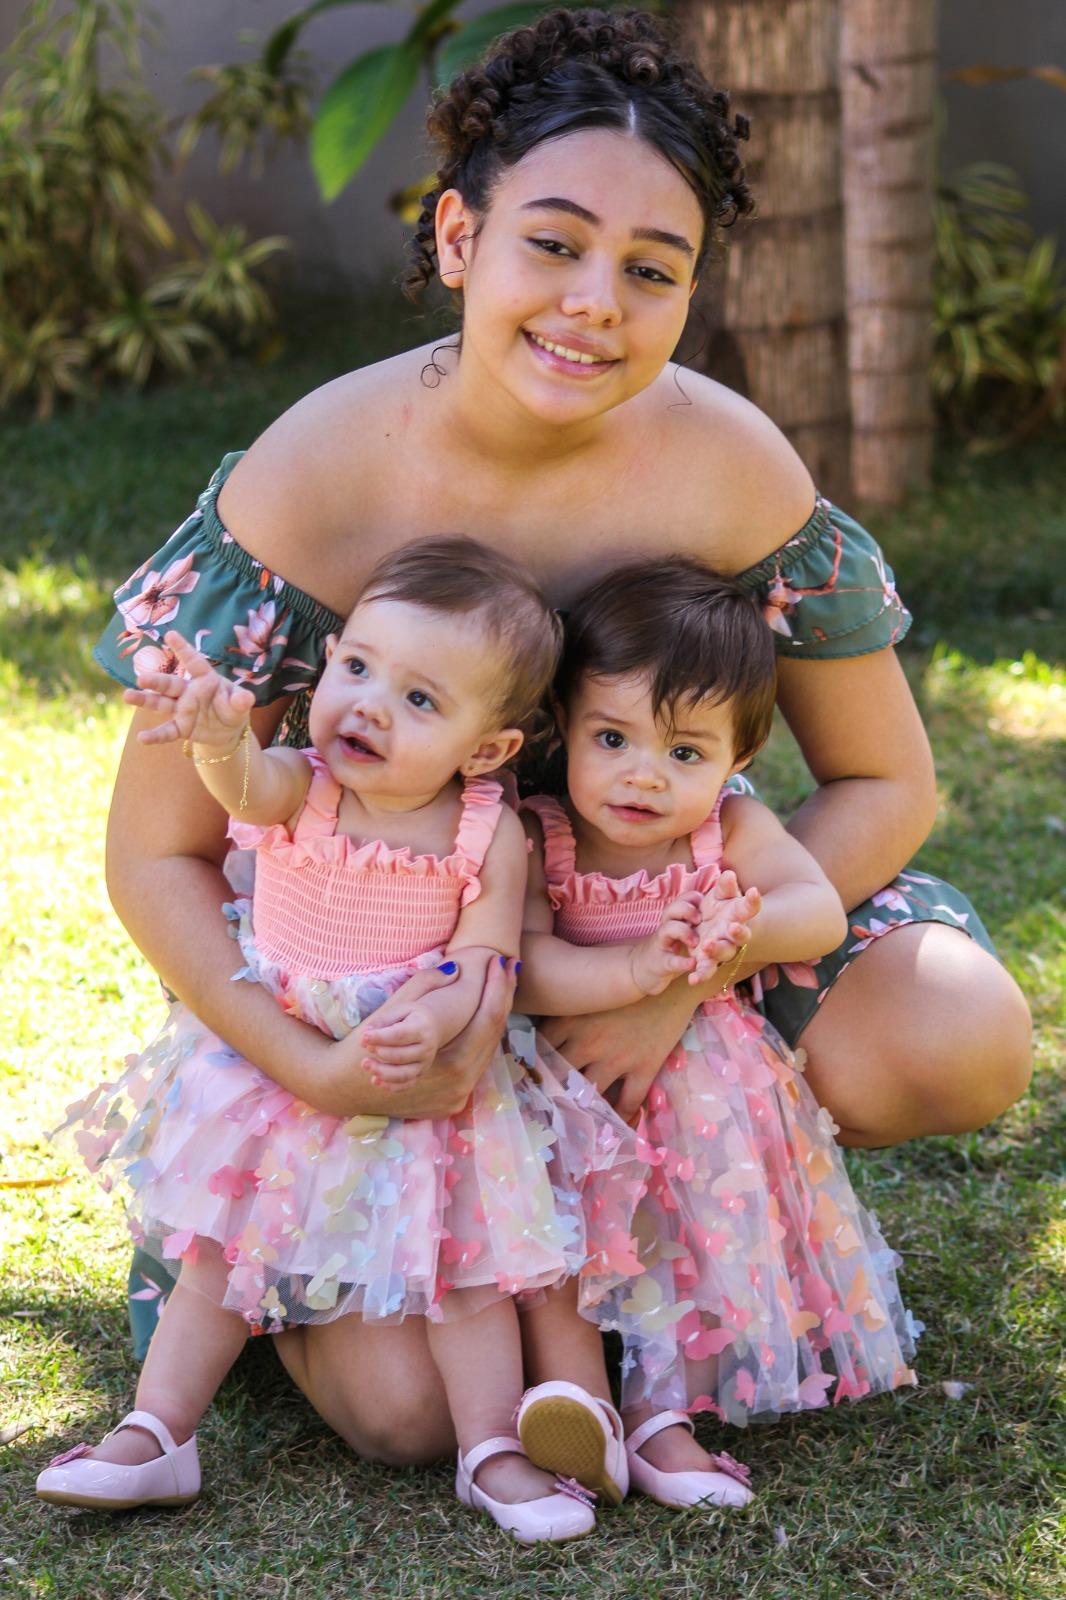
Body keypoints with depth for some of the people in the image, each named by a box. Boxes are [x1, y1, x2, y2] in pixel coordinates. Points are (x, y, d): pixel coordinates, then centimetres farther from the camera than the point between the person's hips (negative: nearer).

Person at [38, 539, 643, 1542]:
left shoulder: (490, 836, -16)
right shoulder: (300, 788, -18)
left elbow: (485, 959, -18)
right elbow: (246, 784, -41)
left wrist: (438, 1018, -40)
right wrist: (220, 733, -65)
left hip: (429, 1081, -1)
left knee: (466, 1263, 1)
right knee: (221, 1251, 7)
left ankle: (491, 1452, 11)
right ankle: (155, 1433, 15)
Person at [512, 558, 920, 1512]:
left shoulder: (732, 832, -5)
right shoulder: (537, 841, -12)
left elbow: (823, 912, -13)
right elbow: (523, 967, -23)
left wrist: (743, 932, -35)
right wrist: (640, 969, -37)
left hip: (702, 1085, 2)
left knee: (719, 1206, -13)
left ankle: (665, 1408, -6)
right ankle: (569, 1389, -19)